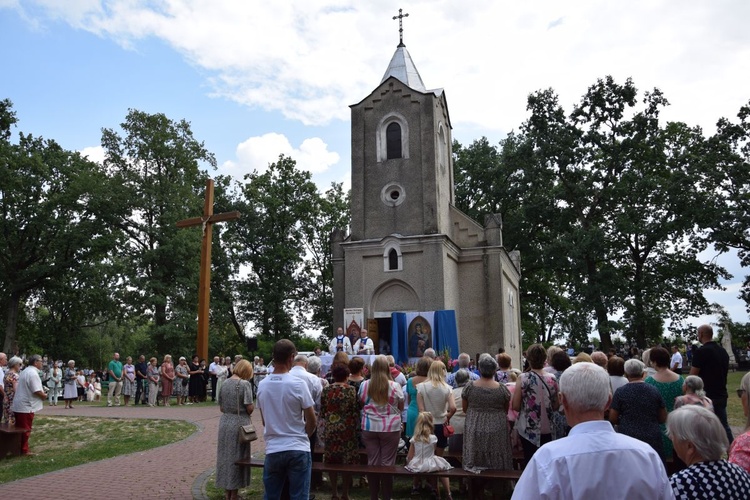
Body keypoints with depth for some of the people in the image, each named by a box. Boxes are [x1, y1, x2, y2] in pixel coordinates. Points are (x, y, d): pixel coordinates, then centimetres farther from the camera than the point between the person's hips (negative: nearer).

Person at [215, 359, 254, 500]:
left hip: (225, 422, 6)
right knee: (237, 457, 6)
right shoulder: (245, 384, -12)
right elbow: (249, 408, -16)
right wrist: (247, 413, 5)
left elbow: (221, 407, 10)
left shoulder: (224, 383, 6)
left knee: (225, 455, 14)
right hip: (239, 423, -5)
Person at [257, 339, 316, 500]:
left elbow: (264, 420, 10)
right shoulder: (298, 384, -13)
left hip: (272, 450, 4)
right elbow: (312, 422, -7)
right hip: (298, 450, -4)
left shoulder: (262, 385, 0)